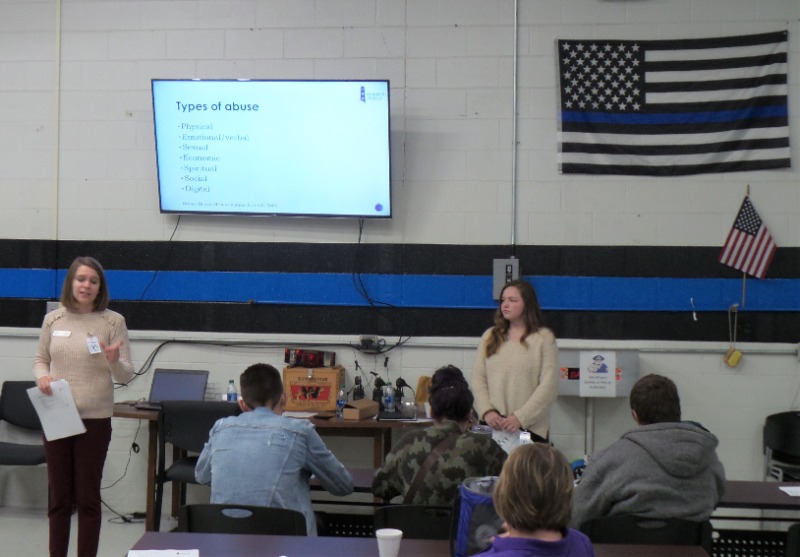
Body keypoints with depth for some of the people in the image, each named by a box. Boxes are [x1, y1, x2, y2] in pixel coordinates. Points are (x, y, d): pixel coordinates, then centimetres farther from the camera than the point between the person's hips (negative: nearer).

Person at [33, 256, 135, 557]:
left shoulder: (113, 321, -4)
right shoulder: (53, 319, 4)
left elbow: (126, 375, -3)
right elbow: (40, 359, 15)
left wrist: (114, 362, -25)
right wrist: (42, 376, -7)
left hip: (94, 419, -2)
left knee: (88, 496, 5)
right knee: (59, 495, 11)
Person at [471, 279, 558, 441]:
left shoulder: (544, 338, 0)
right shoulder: (490, 337, 12)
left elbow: (549, 386, -6)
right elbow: (478, 379, 8)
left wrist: (521, 418, -14)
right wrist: (487, 411, -8)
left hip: (530, 427, -3)